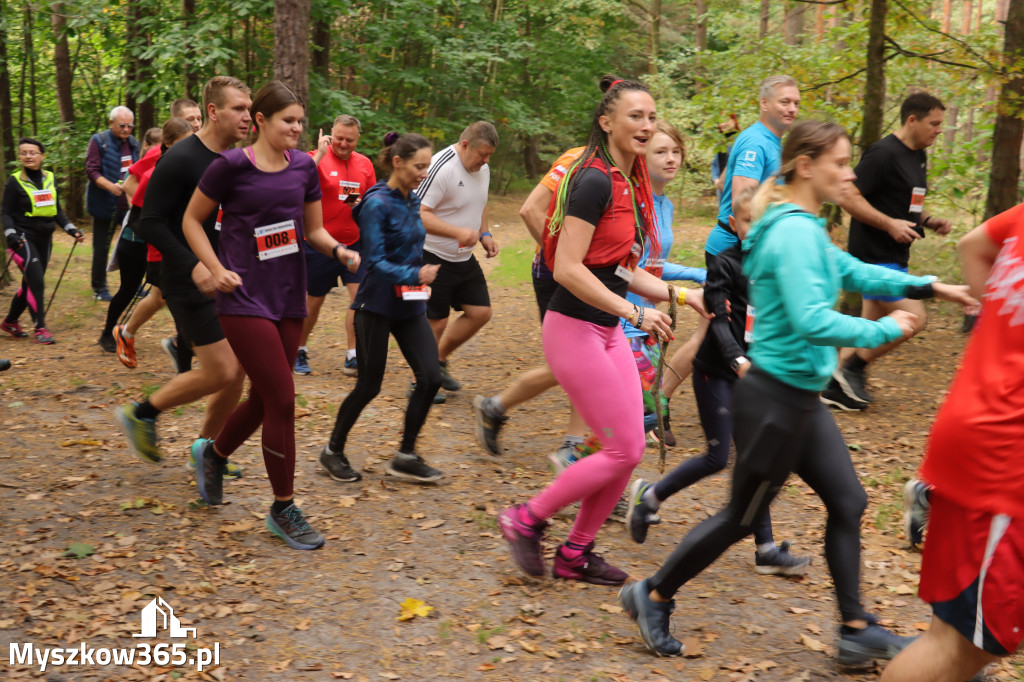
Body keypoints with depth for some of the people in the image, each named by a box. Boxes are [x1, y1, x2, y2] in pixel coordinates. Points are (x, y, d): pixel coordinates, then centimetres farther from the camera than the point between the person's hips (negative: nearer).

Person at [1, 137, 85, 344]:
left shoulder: (50, 179, 9)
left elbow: (57, 211, 17)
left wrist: (71, 229, 6)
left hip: (44, 239, 6)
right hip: (23, 239, -5)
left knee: (30, 284, 12)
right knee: (36, 282, -14)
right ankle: (40, 328, -5)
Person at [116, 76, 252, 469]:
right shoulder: (180, 160, -15)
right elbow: (149, 223, -17)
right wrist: (194, 265, -27)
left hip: (225, 278, 8)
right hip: (191, 283, -8)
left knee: (238, 369, 6)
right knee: (220, 373, -9)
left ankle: (205, 447, 25)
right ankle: (141, 414, 13)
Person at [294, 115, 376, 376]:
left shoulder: (365, 164, 6)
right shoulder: (317, 158, -8)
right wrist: (320, 154, -24)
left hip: (354, 243, 4)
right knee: (314, 301, 8)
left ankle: (353, 357, -1)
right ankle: (299, 351, 30)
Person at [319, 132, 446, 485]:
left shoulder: (412, 201, 7)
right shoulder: (377, 204, -15)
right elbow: (375, 262, -21)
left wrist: (422, 276, 17)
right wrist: (415, 276, -33)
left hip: (410, 305, 7)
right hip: (377, 306, -7)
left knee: (431, 377, -3)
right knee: (369, 386, 2)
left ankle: (406, 456, 10)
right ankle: (333, 451, 24)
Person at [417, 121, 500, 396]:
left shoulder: (482, 169, 8)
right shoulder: (441, 167, -20)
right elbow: (418, 214, -25)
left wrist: (484, 234, 6)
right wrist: (459, 232, -33)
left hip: (464, 258, 8)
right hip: (433, 258, -8)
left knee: (480, 312, 5)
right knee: (435, 322, -2)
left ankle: (439, 360, 23)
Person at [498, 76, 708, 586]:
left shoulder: (631, 185, 12)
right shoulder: (595, 181, -17)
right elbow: (568, 269, -23)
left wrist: (681, 295, 8)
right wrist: (635, 313, -21)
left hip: (609, 331, 9)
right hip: (575, 329, -9)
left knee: (630, 448, 9)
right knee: (623, 450, -5)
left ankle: (576, 553, 24)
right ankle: (527, 520, 12)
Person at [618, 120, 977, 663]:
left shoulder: (804, 228, 8)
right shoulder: (795, 232, -22)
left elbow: (853, 272, 17)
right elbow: (811, 321, -30)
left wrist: (927, 287, 9)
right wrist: (884, 330, -19)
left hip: (800, 398, 10)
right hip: (774, 399, -9)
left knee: (847, 503, 13)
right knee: (741, 518, 7)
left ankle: (856, 630, 24)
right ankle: (652, 596, 25)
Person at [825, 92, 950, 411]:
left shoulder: (918, 157, 15)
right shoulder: (884, 153, -15)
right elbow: (850, 197, -20)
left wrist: (929, 221, 8)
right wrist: (890, 224, -24)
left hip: (894, 256, 10)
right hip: (874, 253, -10)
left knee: (873, 324, 11)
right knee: (913, 317, -13)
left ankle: (836, 386, 19)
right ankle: (852, 367, -1)